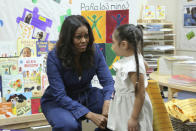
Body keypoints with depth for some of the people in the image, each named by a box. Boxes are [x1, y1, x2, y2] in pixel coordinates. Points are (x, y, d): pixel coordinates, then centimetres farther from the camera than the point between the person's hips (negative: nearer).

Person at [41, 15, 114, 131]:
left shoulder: (94, 51, -13)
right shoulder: (54, 57, -24)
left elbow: (107, 81, -12)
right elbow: (59, 95, -27)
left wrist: (107, 102, -36)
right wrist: (90, 115, -37)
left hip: (86, 95, 4)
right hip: (57, 101, -3)